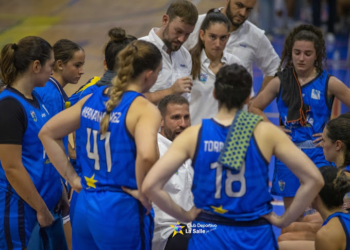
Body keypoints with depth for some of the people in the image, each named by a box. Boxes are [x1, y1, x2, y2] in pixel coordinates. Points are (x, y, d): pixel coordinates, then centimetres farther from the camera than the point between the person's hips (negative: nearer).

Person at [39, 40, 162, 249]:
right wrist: (145, 197, -16)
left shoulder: (92, 99, 7)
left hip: (85, 207, 7)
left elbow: (47, 133, 14)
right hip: (122, 210, -7)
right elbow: (146, 156, -33)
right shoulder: (145, 110, -14)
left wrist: (72, 177, 12)